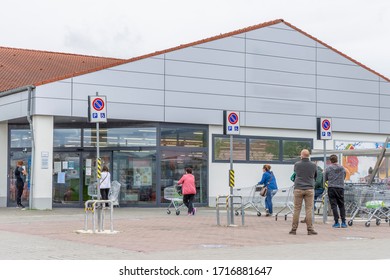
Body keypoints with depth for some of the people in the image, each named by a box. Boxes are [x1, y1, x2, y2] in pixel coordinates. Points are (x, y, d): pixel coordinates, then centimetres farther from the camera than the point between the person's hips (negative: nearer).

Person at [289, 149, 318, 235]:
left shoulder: (297, 164, 0)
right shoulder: (313, 165, 2)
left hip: (298, 189, 0)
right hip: (309, 189, 0)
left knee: (296, 209, 3)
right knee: (309, 209, 0)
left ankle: (294, 229, 6)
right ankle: (310, 229, -1)